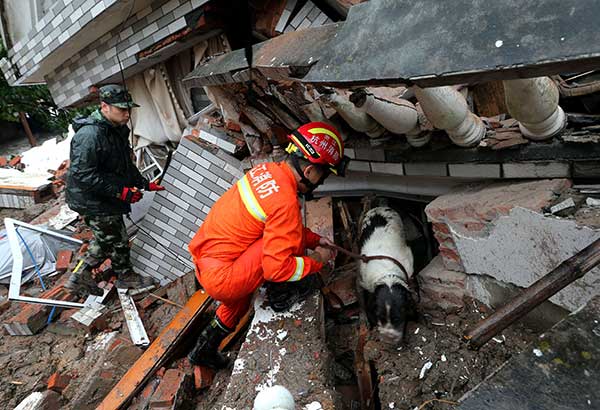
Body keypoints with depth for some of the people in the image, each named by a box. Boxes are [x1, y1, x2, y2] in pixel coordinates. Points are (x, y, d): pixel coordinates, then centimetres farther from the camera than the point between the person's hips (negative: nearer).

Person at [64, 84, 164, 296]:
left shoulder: (117, 131, 7)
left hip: (107, 200, 10)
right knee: (117, 241, 7)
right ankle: (126, 277, 29)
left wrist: (145, 184, 11)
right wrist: (120, 191, -30)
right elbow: (83, 174, -29)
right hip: (94, 202, -10)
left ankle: (79, 278, 35)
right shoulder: (90, 135, -25)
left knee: (105, 241, 21)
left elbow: (126, 166, 18)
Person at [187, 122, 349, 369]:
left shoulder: (267, 170, 1)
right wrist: (316, 261, -7)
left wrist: (315, 240, 12)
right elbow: (276, 269, -23)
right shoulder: (285, 201, -25)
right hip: (221, 280, -9)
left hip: (202, 261, 9)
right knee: (293, 238, -16)